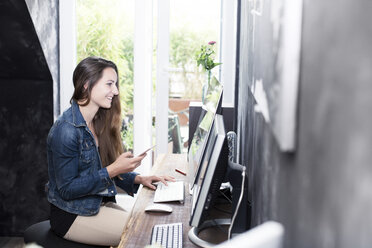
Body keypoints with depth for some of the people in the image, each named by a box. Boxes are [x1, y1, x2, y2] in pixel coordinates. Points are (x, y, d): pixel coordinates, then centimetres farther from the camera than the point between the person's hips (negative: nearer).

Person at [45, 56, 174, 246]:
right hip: (72, 216, -8)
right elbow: (67, 189, -20)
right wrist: (112, 170, -23)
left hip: (100, 204, 8)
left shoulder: (98, 123, 6)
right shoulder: (66, 130, -21)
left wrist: (138, 179, -2)